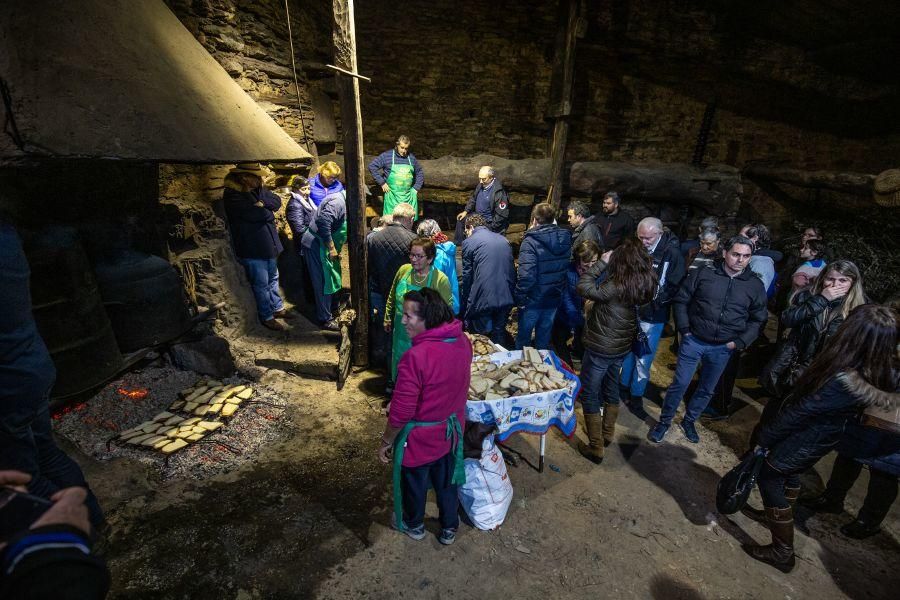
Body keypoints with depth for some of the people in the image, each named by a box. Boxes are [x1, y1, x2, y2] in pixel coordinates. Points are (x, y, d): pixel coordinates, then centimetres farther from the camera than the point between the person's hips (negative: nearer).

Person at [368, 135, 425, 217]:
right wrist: (382, 183, -5)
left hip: (409, 196, 3)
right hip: (392, 196, -3)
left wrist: (416, 188, 10)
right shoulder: (387, 155, 0)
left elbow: (420, 173, 22)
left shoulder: (411, 157, 10)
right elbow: (372, 166, 0)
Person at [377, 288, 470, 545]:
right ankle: (449, 528, 50)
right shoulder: (463, 342, -13)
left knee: (414, 484, 24)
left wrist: (386, 442, -9)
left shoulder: (416, 357, -35)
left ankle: (413, 525, 52)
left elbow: (401, 412, -27)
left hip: (419, 438, -5)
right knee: (447, 482, 28)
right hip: (451, 430, 6)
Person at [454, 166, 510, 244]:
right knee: (461, 219, 11)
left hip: (488, 222, -9)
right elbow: (473, 198, 16)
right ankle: (459, 244, 25)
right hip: (478, 215, 9)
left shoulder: (499, 192, -28)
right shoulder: (481, 184, -3)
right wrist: (465, 211, 8)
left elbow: (501, 215, -25)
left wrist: (490, 228, -23)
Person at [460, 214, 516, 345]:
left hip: (483, 298, -5)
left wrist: (465, 299, 10)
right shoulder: (504, 239, 15)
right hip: (507, 296, 5)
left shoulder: (469, 242, 1)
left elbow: (467, 274, 0)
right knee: (500, 333, 20)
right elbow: (512, 269, 16)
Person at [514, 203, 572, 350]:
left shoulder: (531, 241, -23)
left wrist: (520, 298, -19)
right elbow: (567, 267, 10)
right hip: (554, 298, 6)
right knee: (544, 335, 23)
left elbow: (526, 275, -28)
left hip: (533, 300, -5)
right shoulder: (565, 239, -2)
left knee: (524, 336, 16)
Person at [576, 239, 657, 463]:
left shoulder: (618, 286, -28)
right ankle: (607, 434, 43)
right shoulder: (645, 283, -3)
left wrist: (602, 263, -23)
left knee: (589, 395, 7)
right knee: (611, 388, 25)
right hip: (622, 346, 8)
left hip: (600, 348, -8)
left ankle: (596, 448, 16)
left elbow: (583, 287, -31)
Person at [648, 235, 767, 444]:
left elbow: (758, 319, 7)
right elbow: (681, 300, -1)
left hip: (723, 348, 3)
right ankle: (664, 421, 21)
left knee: (706, 389, 16)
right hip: (694, 340, -2)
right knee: (680, 384, 3)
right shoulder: (703, 274, -8)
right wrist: (684, 329, -5)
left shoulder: (755, 285, -1)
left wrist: (740, 342, -3)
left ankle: (689, 421, 37)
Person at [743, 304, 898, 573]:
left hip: (808, 438, -7)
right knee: (790, 473, 28)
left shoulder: (842, 382, -37)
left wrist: (764, 438, -12)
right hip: (826, 435, 7)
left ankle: (782, 552, 20)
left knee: (769, 477, 9)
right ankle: (779, 516, 52)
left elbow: (797, 413, -25)